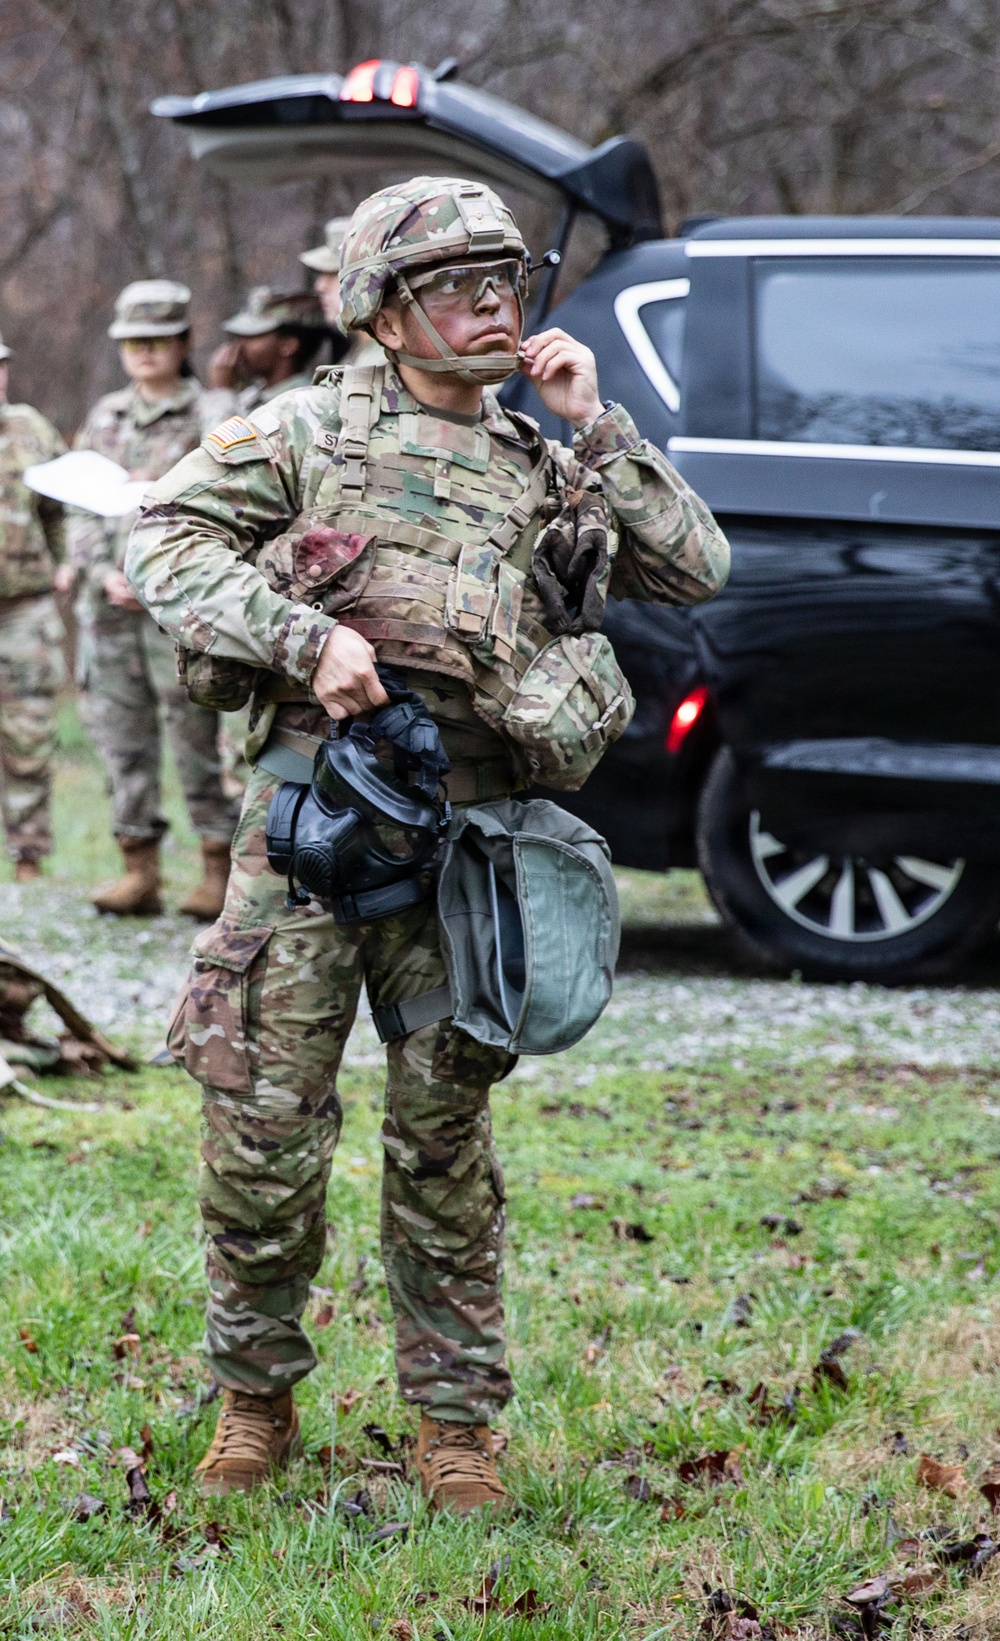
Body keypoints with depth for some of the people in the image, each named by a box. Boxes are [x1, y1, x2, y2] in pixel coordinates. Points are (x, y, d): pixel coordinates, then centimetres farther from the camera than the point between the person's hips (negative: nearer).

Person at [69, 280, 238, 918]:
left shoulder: (210, 417, 0)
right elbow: (82, 509, 13)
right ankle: (140, 871, 13)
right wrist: (105, 574, -3)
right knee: (121, 737, 6)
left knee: (196, 739, -6)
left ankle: (220, 872, 0)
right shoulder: (105, 418, 15)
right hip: (110, 604, 5)